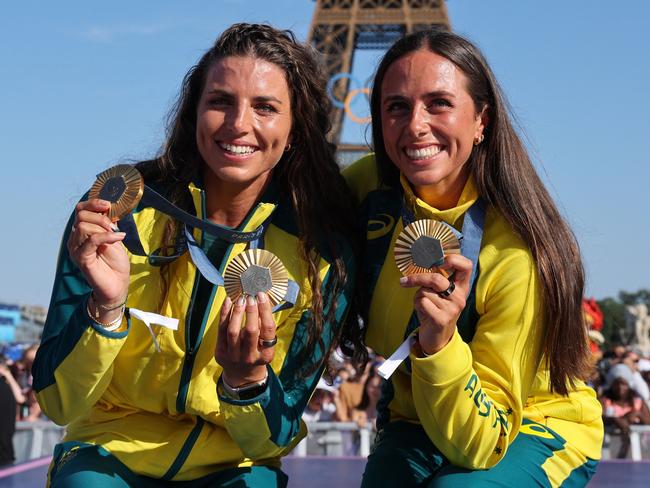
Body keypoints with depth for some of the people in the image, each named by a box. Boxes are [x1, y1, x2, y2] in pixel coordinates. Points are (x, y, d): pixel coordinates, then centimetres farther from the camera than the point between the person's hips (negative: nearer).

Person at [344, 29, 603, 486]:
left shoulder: (518, 254, -28)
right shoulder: (369, 186, -14)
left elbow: (478, 448, -25)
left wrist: (440, 341, -41)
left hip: (535, 428, -3)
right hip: (413, 422, 3)